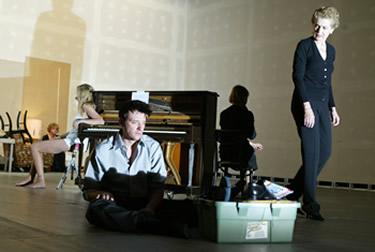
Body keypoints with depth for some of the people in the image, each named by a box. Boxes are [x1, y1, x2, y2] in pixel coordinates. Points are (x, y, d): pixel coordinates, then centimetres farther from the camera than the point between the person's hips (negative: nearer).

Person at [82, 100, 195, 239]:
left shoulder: (153, 147, 7)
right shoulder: (102, 150, 3)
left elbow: (158, 187, 2)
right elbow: (88, 190, 5)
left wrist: (150, 207, -19)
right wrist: (100, 193, -19)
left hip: (145, 205, 2)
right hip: (116, 206, -1)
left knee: (186, 206, -23)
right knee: (96, 208, -39)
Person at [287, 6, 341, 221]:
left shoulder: (331, 51, 16)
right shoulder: (305, 45, -4)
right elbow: (297, 76, -11)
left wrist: (333, 108, 15)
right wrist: (307, 106, -19)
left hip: (322, 105, 7)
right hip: (305, 104, -7)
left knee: (325, 152, 6)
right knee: (312, 153, -9)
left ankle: (293, 193, 18)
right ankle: (310, 205, 0)